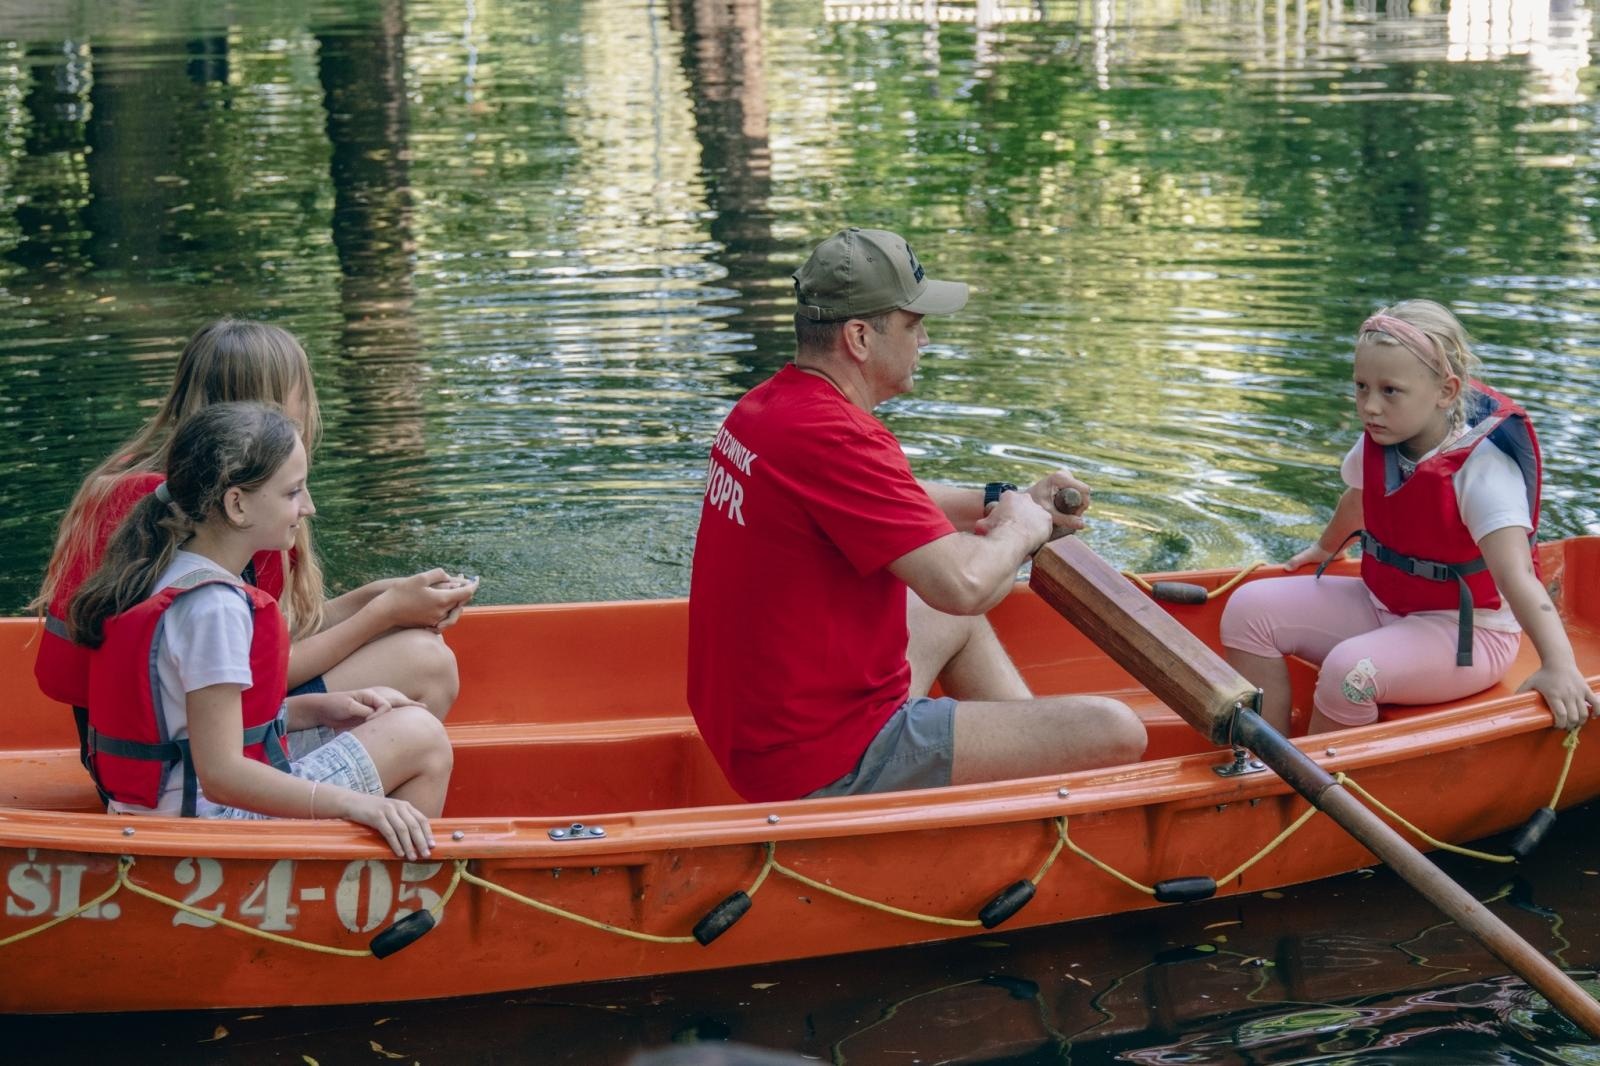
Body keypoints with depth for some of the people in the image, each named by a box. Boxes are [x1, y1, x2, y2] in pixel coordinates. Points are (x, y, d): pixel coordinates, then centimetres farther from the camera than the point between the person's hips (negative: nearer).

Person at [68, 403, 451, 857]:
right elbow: (222, 775, -27)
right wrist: (353, 804, -30)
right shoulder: (214, 606, -23)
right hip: (213, 815, -10)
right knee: (421, 738, -5)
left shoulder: (162, 576, 6)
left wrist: (319, 708, 5)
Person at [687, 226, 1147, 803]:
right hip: (828, 766, -11)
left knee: (957, 623, 34)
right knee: (1114, 734, -12)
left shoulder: (764, 407, 8)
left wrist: (1000, 500, 13)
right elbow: (963, 584, -29)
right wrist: (1020, 528, -8)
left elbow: (892, 501, 26)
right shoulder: (829, 437, -24)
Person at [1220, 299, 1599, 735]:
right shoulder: (1380, 442, -3)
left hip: (1465, 633, -8)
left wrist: (1558, 665, -48)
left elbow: (1516, 575, -37)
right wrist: (1325, 548, 42)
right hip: (1381, 602, 8)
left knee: (1350, 671, -35)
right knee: (1250, 607, -8)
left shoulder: (1481, 469, -25)